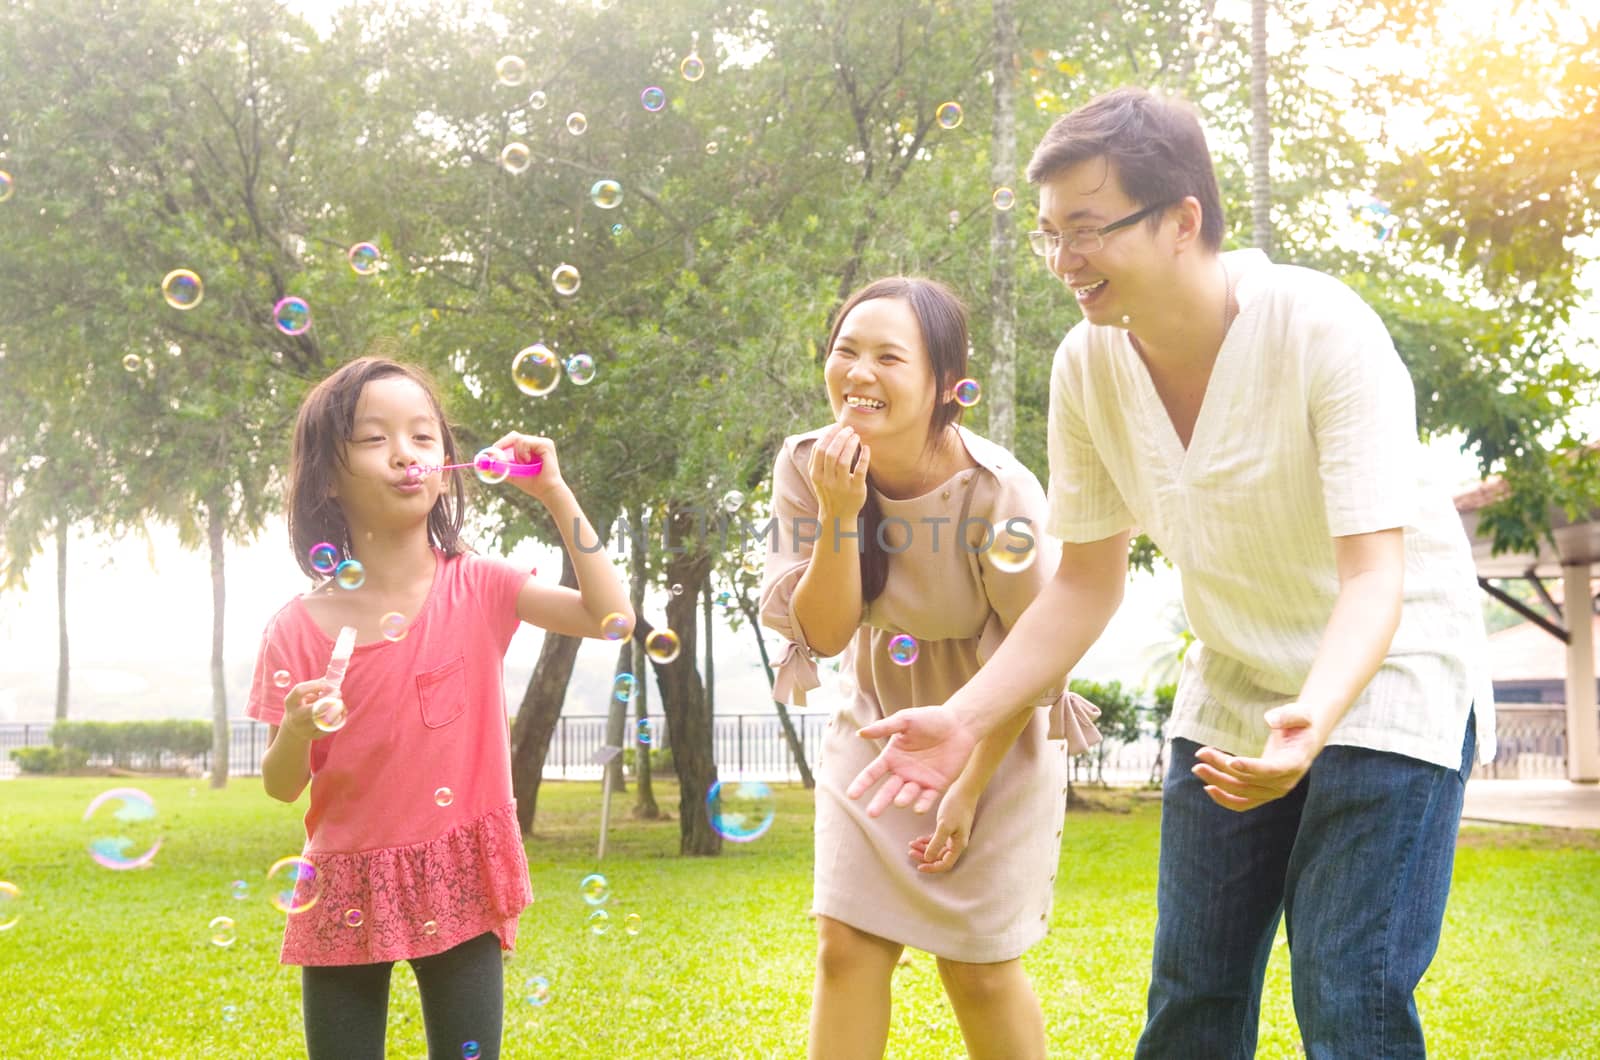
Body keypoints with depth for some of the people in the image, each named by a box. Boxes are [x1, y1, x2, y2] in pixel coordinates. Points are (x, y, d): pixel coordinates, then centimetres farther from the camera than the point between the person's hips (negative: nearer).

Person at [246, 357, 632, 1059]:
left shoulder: (477, 589, -2)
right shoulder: (300, 629, -5)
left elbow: (611, 618, -10)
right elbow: (282, 787, 0)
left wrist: (556, 495, -12)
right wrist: (297, 731, -22)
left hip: (460, 887, 0)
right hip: (349, 893, 0)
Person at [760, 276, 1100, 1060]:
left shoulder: (999, 491, -28)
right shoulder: (808, 466, -17)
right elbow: (822, 634, -15)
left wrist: (970, 790, -12)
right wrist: (838, 513, -30)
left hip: (995, 738, -3)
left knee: (976, 964, 2)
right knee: (846, 944, -2)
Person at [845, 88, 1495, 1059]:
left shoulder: (1324, 331, -26)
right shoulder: (1087, 367, -11)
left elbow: (1373, 576, -30)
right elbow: (1087, 584, -1)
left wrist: (1311, 721, -50)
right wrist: (964, 720, -13)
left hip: (1383, 673, -5)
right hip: (1235, 685, 5)